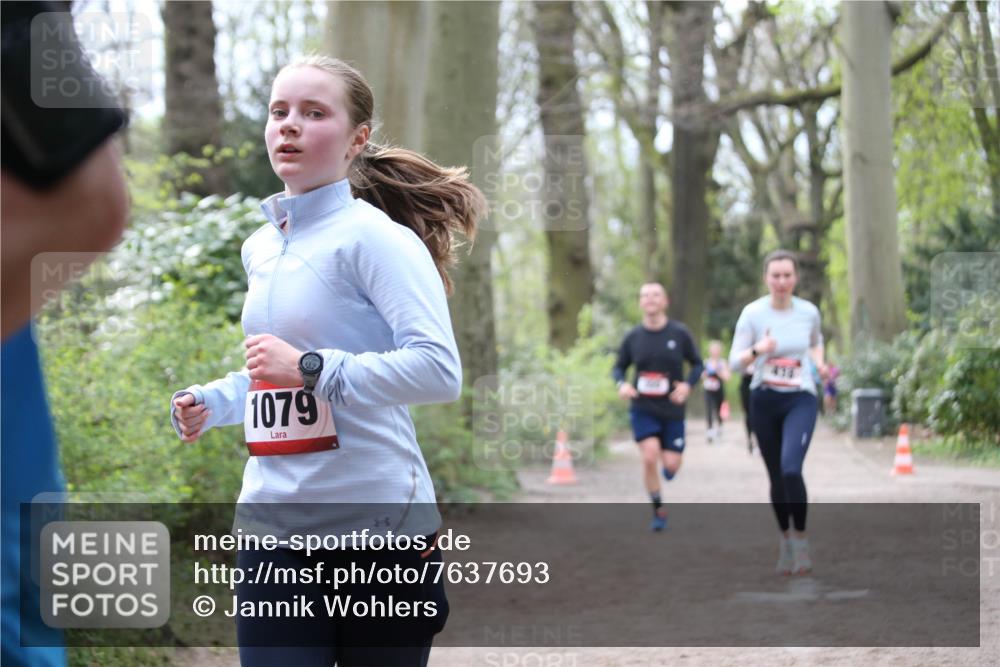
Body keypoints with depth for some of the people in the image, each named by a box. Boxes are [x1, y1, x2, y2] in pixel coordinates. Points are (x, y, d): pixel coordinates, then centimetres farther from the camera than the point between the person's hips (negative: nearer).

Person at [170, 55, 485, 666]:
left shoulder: (375, 237, -9)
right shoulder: (260, 248, 15)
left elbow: (439, 371, -20)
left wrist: (311, 366, -23)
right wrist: (210, 403, 13)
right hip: (273, 526, 6)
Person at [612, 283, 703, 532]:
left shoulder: (680, 333, -5)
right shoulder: (633, 337, -1)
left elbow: (697, 364, 4)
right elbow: (619, 367, 10)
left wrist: (688, 384, -16)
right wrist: (622, 383, -11)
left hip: (672, 410, 0)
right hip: (643, 408, 0)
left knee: (671, 465, -3)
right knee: (649, 457, -17)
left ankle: (667, 458, 37)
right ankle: (658, 511, 3)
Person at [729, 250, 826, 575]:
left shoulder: (809, 312, -2)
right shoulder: (752, 313, -7)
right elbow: (735, 360, -6)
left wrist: (819, 363, 0)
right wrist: (757, 350, -25)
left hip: (801, 401, -1)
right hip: (764, 401, 1)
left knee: (791, 469, -21)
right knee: (776, 477, 9)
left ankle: (800, 538, -5)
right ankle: (784, 539, 28)